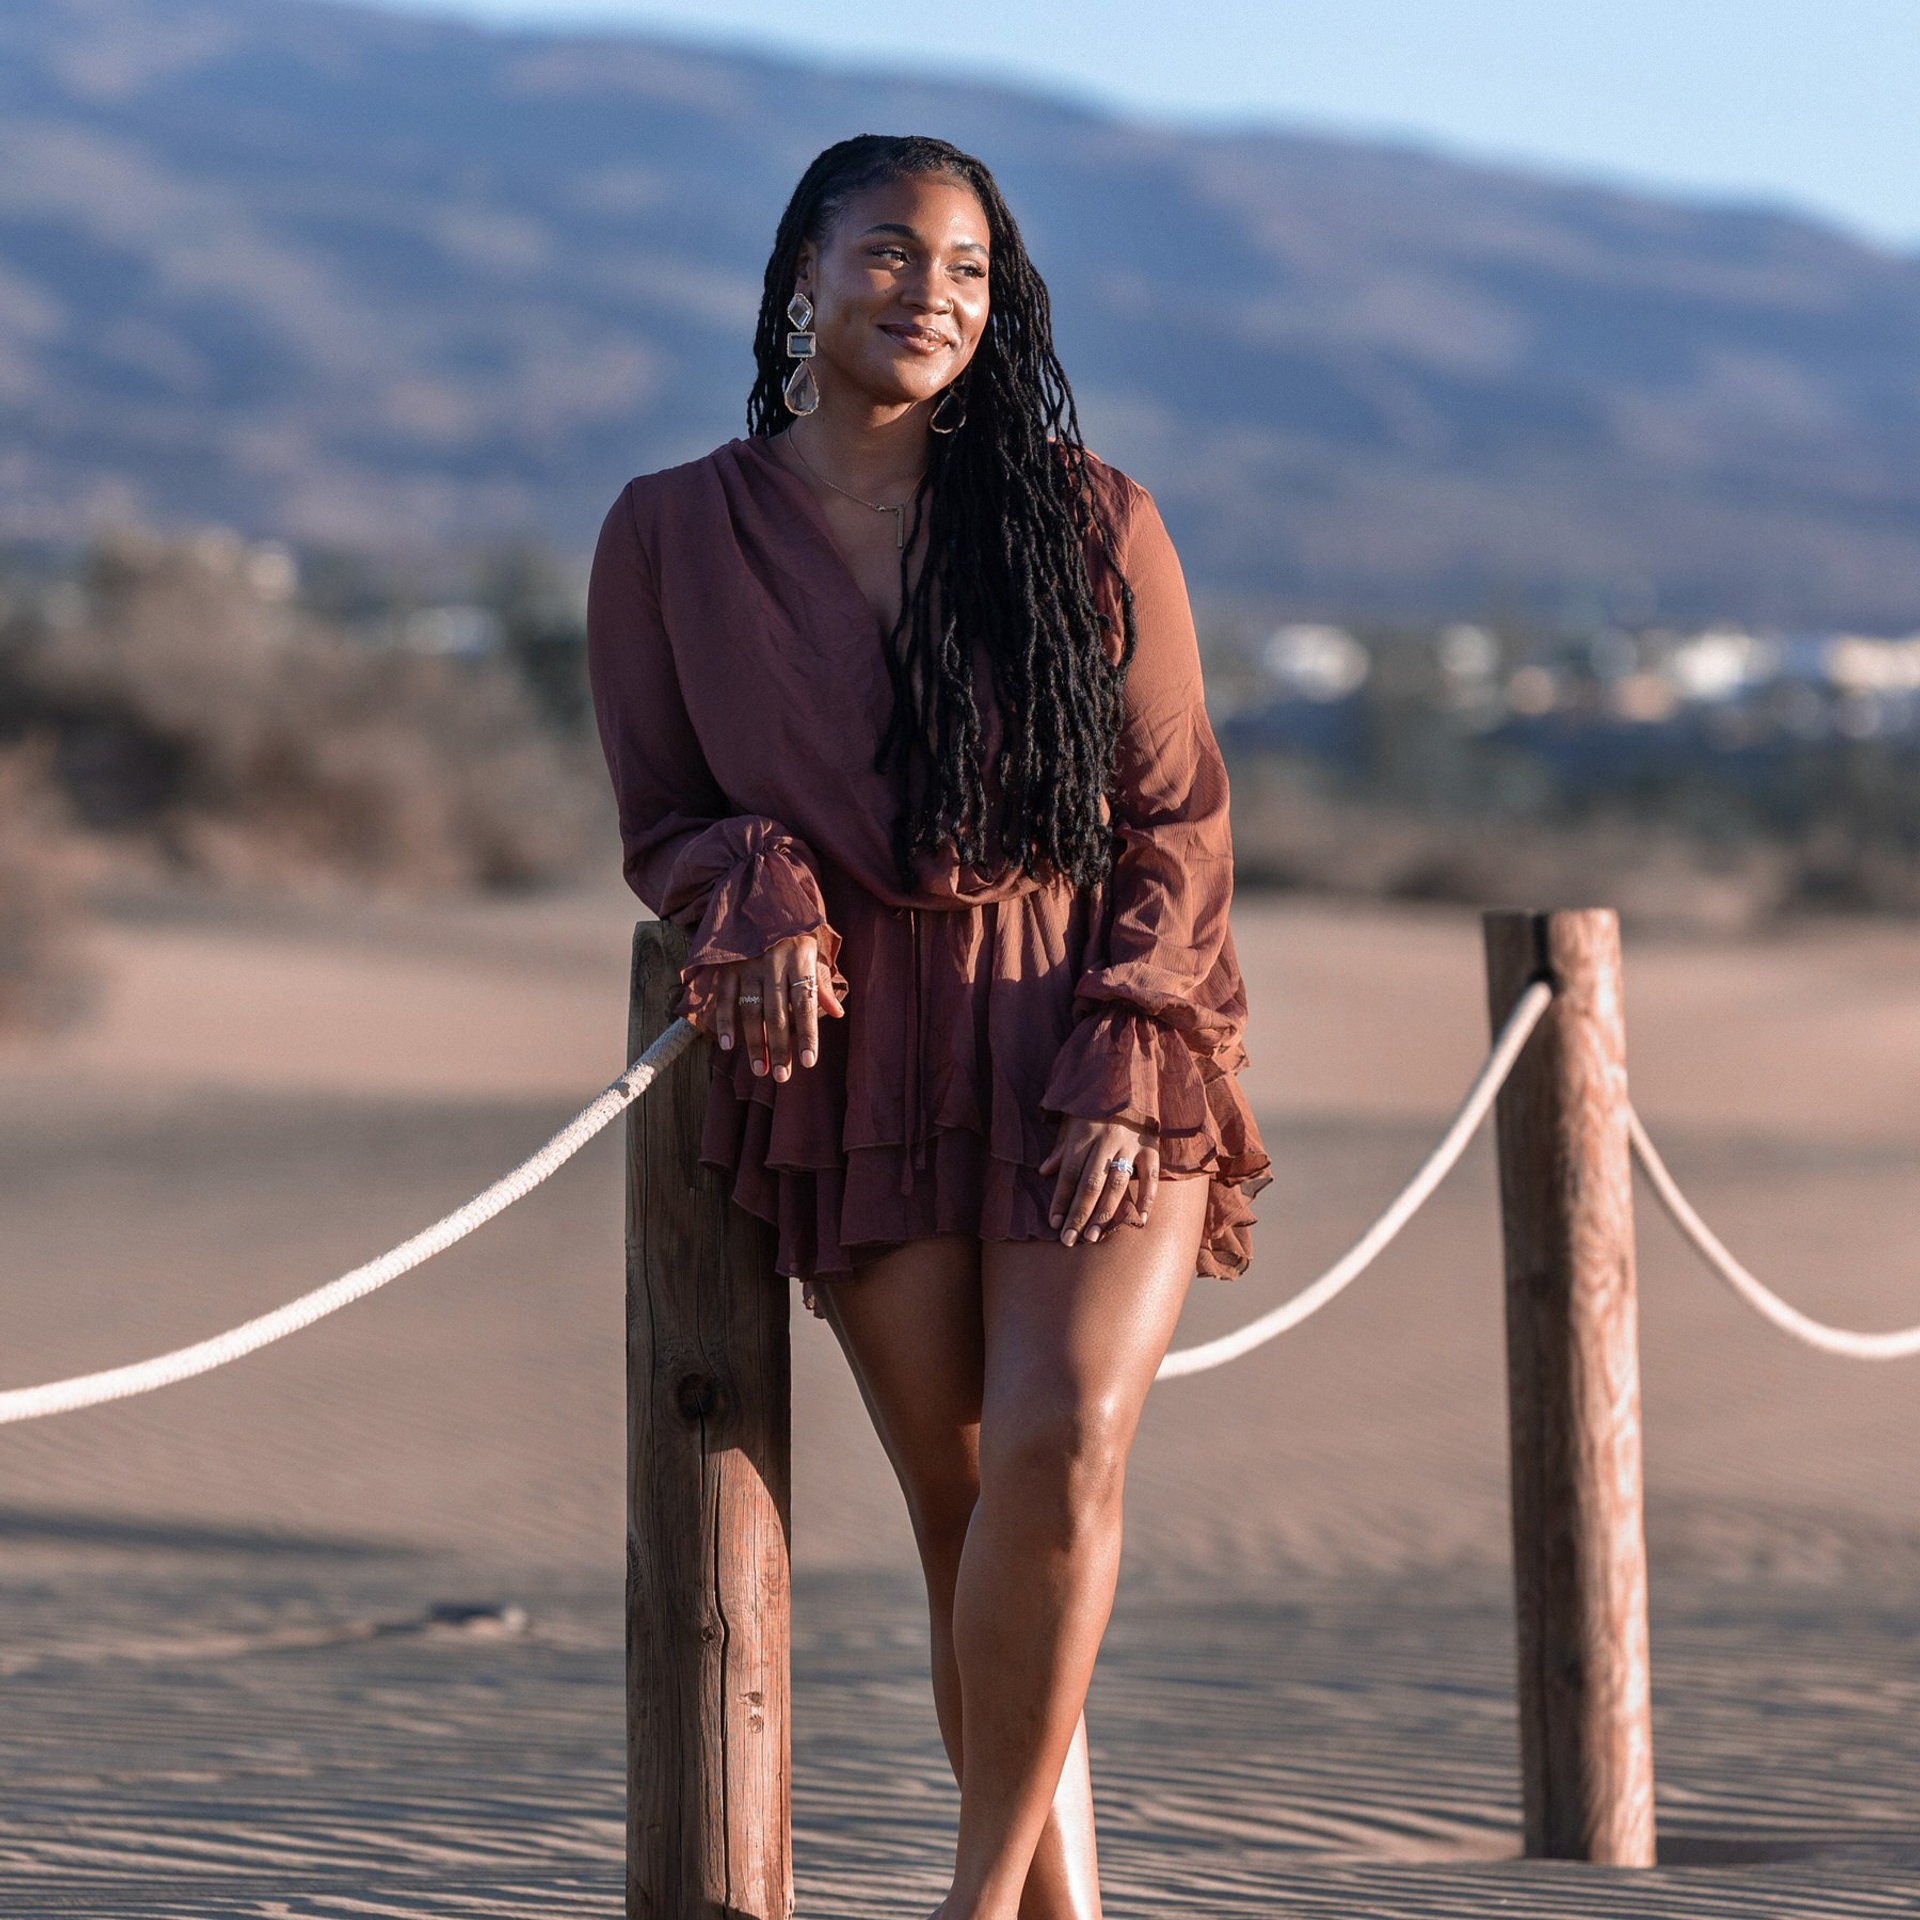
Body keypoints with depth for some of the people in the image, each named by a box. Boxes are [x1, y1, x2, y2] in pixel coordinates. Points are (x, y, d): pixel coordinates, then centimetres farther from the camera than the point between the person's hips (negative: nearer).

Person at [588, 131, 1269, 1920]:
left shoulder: (1087, 520, 4)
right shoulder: (672, 535, 5)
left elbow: (1176, 815, 4)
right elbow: (663, 816, 12)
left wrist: (1120, 1064, -8)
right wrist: (763, 891, -11)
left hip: (1093, 1046, -1)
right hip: (866, 1063, 1)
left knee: (1063, 1443, -19)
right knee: (962, 1509, -3)